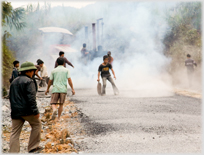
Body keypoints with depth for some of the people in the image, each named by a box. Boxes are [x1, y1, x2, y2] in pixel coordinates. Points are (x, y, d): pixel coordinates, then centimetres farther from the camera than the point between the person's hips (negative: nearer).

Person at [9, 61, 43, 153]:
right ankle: (33, 147, 14)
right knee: (36, 124, 14)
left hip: (15, 111, 7)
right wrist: (35, 111, -17)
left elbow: (11, 97, 22)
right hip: (26, 110, -7)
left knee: (15, 132, 5)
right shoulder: (29, 81, -9)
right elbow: (31, 98, -18)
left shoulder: (14, 82, 18)